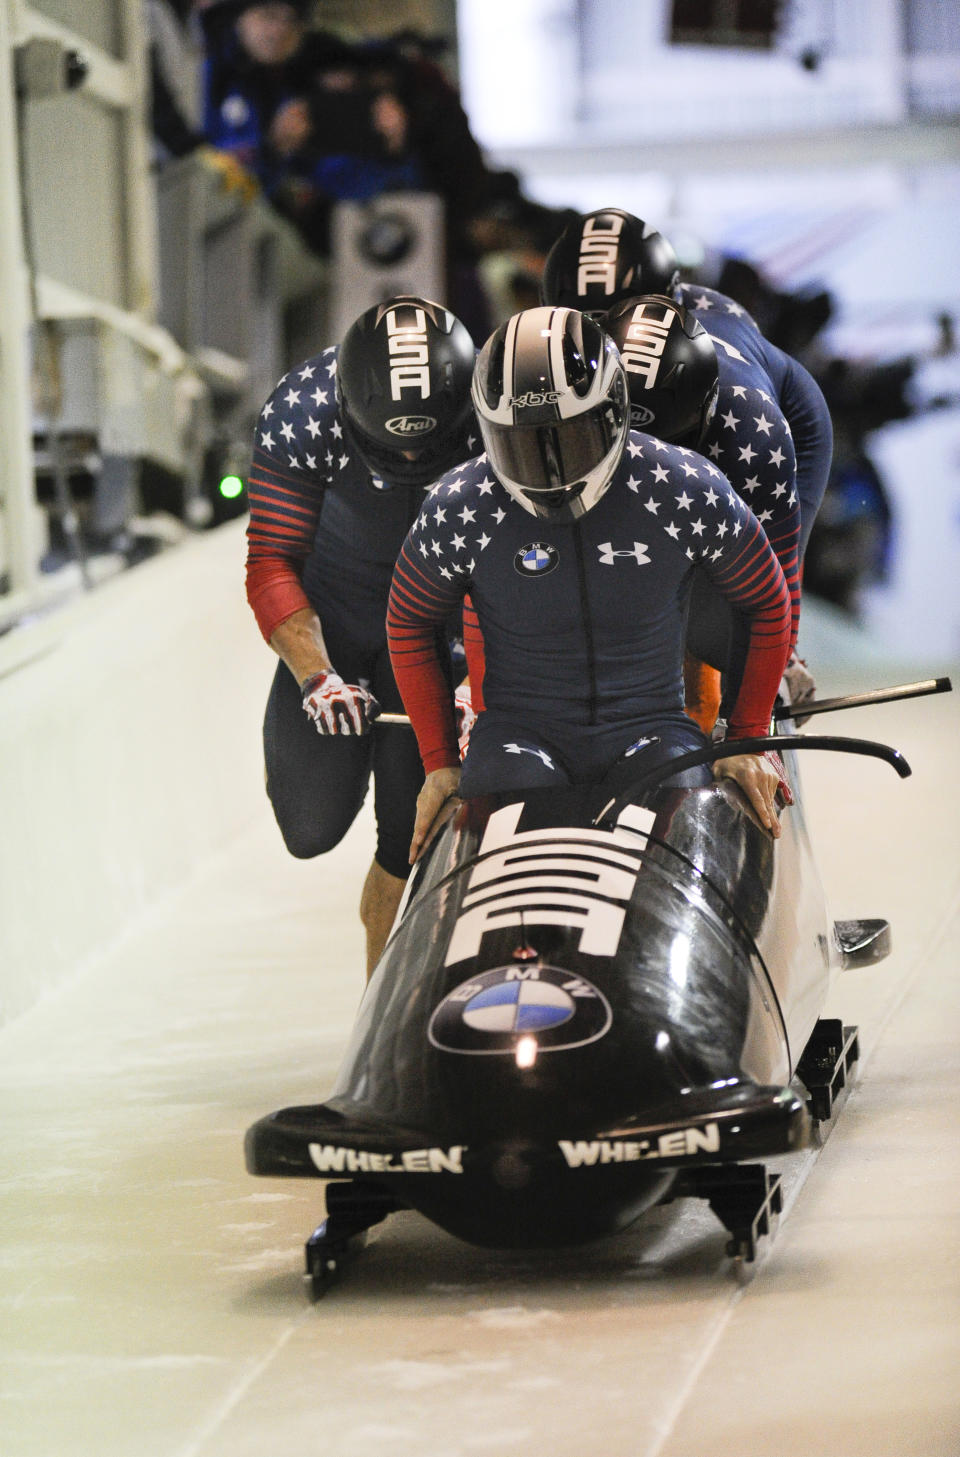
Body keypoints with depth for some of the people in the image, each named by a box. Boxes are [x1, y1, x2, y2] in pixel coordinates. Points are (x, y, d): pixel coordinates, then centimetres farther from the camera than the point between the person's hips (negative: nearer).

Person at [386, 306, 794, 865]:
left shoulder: (690, 491, -8)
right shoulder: (461, 509, -7)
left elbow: (769, 608, 8)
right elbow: (409, 625, 12)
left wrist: (749, 740, 5)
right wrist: (440, 763, 7)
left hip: (650, 733, 0)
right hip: (520, 733, 0)